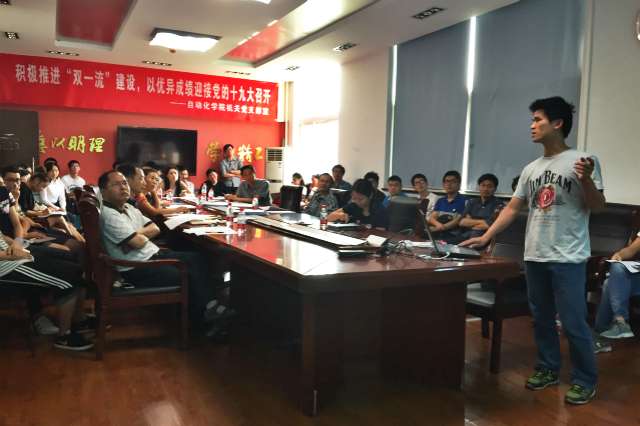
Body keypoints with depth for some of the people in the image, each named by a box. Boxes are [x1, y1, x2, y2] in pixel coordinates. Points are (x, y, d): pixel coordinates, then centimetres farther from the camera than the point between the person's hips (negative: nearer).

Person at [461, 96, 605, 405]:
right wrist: (485, 237, 6)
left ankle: (585, 381, 16)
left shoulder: (583, 161, -7)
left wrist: (586, 179, -27)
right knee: (541, 318, 15)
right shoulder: (531, 169, 10)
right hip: (534, 256, 6)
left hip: (568, 258, -6)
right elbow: (512, 208, 12)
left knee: (573, 323, -1)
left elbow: (597, 207, -8)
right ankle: (547, 369, 30)